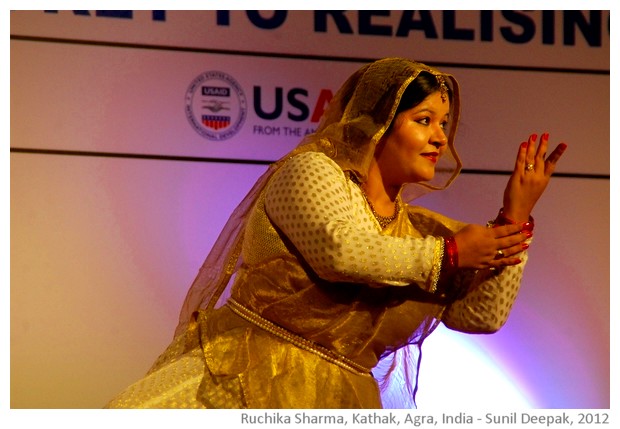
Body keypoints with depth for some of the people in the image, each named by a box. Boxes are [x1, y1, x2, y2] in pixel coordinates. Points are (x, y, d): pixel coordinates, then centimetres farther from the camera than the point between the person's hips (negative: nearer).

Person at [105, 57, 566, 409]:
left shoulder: (424, 230, 16)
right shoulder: (311, 170, 0)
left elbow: (483, 313, 9)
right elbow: (341, 249, -19)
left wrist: (515, 220, 0)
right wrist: (448, 253, -8)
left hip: (332, 402, 5)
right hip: (240, 375, -5)